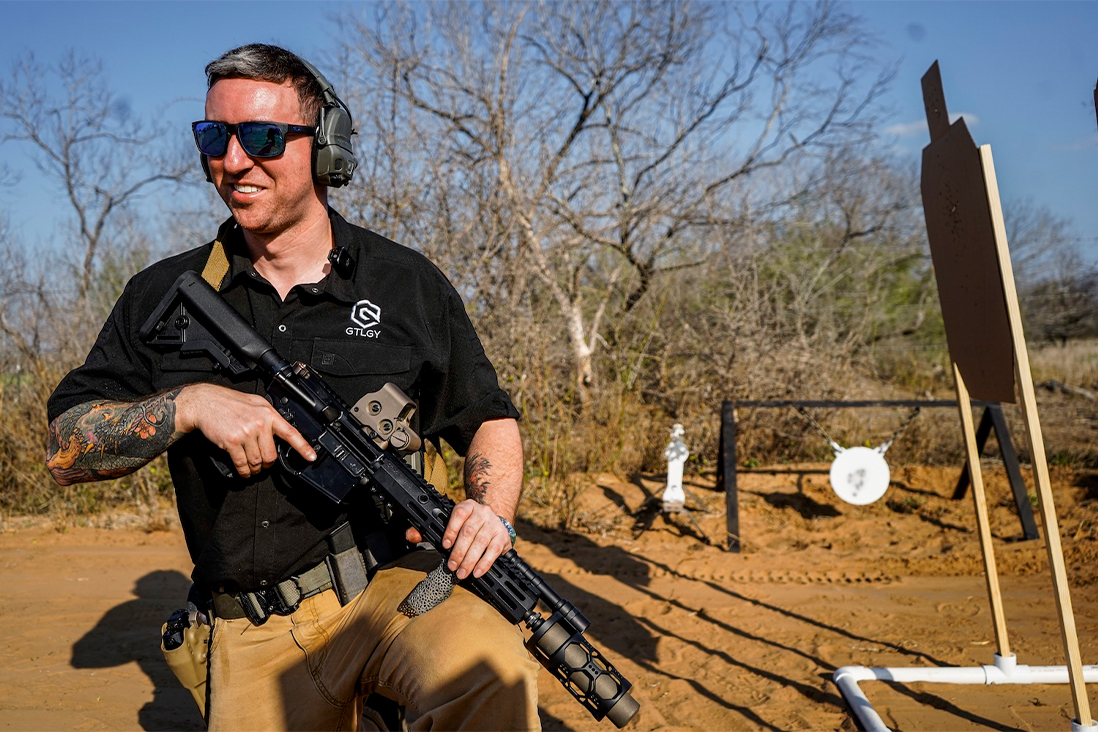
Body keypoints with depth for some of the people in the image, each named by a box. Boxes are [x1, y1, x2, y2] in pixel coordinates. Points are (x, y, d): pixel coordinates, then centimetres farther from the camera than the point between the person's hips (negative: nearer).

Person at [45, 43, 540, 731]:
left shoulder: (408, 284, 3)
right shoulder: (165, 297, 7)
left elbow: (490, 418, 10)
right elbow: (67, 450, 5)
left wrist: (491, 514, -10)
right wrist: (189, 404, -13)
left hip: (393, 588, -2)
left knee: (493, 674, -29)